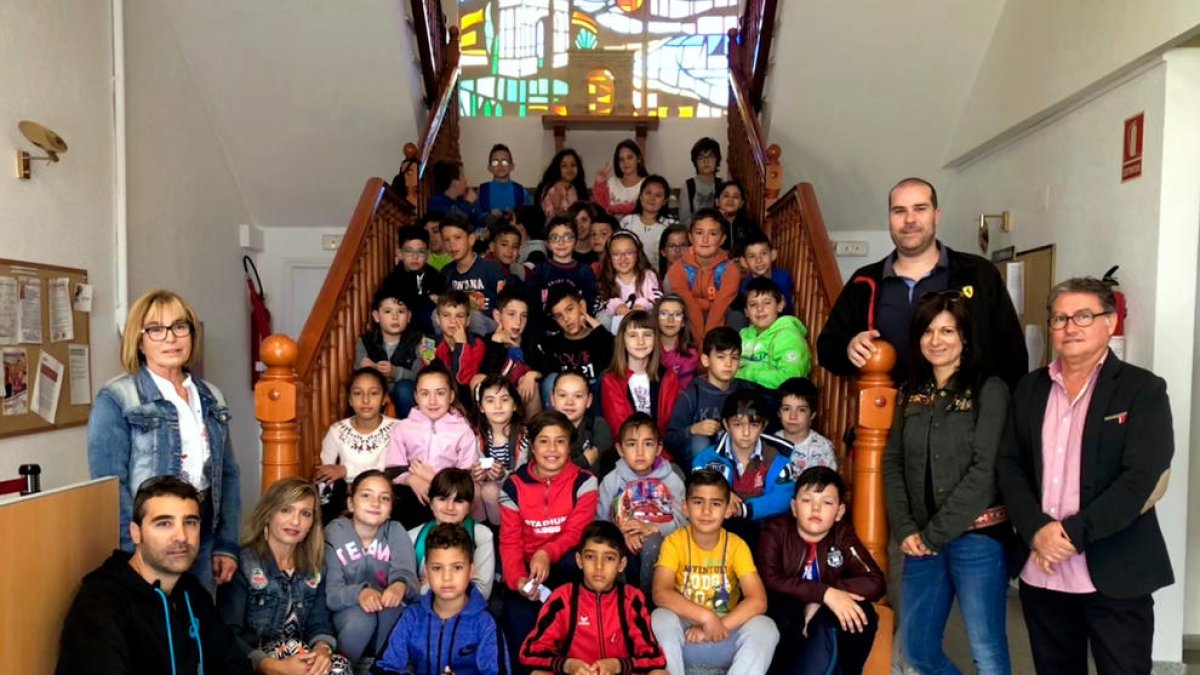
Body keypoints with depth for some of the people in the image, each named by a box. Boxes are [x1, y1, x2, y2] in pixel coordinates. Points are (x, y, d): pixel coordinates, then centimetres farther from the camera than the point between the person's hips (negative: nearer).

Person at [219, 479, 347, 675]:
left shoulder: (314, 567, 9)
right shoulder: (242, 563, -9)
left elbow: (319, 623, 5)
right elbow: (228, 634, -15)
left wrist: (322, 649, -19)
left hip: (297, 655, 4)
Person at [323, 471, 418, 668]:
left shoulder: (396, 532, -4)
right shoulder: (334, 533, -9)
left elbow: (405, 573, -20)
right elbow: (330, 592, -20)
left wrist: (400, 586, -46)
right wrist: (359, 593, -42)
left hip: (388, 611, 2)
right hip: (347, 612, -1)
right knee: (360, 617, -33)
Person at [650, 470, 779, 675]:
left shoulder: (736, 545, -7)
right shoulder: (675, 542, -9)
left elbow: (758, 600, -18)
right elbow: (661, 593, -24)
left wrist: (716, 626, -27)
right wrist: (707, 617, -34)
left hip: (724, 641, 1)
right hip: (686, 631, -1)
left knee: (764, 627, -28)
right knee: (661, 619, -33)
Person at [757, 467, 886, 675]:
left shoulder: (843, 535, -5)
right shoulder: (776, 532, -10)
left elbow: (876, 582, -17)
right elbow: (770, 581, -25)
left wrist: (819, 601, -26)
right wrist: (824, 593, -34)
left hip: (827, 624, 3)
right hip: (783, 624, -2)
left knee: (862, 613, -26)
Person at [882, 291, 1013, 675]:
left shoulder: (989, 390, -5)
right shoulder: (910, 395, 11)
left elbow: (985, 470, -12)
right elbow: (892, 464, 7)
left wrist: (936, 533, -12)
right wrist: (905, 529, -5)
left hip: (977, 536, -5)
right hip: (921, 539, 5)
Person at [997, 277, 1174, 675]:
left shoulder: (1143, 389, -4)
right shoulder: (1029, 389, 8)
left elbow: (1140, 478, -14)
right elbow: (1010, 466, 3)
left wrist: (1073, 534, -18)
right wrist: (1037, 530, -12)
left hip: (1114, 574, -4)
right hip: (1041, 572, 4)